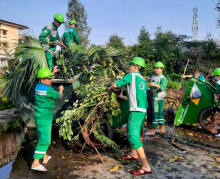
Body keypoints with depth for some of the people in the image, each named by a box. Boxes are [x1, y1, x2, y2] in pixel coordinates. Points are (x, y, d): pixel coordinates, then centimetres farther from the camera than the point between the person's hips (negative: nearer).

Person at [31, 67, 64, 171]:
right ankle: (35, 163, -7)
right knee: (45, 139, -7)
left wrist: (53, 72, 35)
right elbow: (58, 96, -4)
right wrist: (61, 90, 17)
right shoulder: (48, 90, -20)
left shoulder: (38, 86, 4)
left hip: (38, 115, 10)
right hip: (45, 117, -10)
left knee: (41, 137, 19)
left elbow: (46, 81, 28)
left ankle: (44, 157, 35)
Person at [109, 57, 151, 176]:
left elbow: (115, 85, -5)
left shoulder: (131, 75, -3)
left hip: (137, 111, -9)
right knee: (131, 132, 25)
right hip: (143, 110, 9)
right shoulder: (143, 81, 21)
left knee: (134, 137, -9)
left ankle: (146, 167, -8)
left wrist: (110, 88, 19)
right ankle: (133, 155, 41)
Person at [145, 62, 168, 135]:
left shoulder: (163, 78, -14)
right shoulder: (153, 76, 8)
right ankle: (162, 128, 25)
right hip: (153, 97, 8)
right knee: (159, 112, 14)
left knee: (155, 113, -5)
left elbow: (163, 88, -26)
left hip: (158, 98, -8)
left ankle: (153, 129, 1)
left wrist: (156, 85, -39)